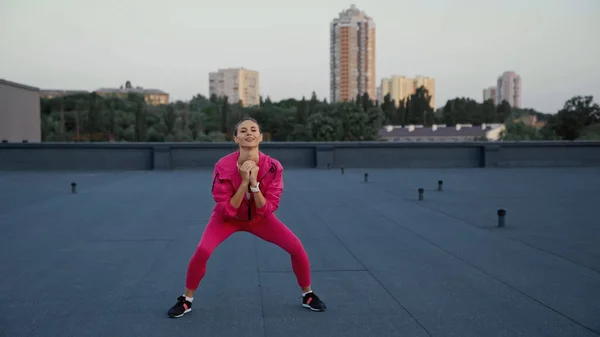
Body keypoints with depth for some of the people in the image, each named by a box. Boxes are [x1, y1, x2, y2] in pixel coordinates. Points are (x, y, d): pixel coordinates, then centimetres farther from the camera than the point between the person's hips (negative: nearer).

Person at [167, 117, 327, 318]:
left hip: (259, 217, 2)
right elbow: (227, 210, -26)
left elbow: (266, 210, -24)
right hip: (228, 218, -1)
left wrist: (254, 183, -37)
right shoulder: (223, 166, -28)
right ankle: (186, 300, 2)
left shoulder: (273, 166, -25)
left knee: (297, 248, -11)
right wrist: (244, 182, -36)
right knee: (203, 250, -24)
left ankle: (307, 295, 16)